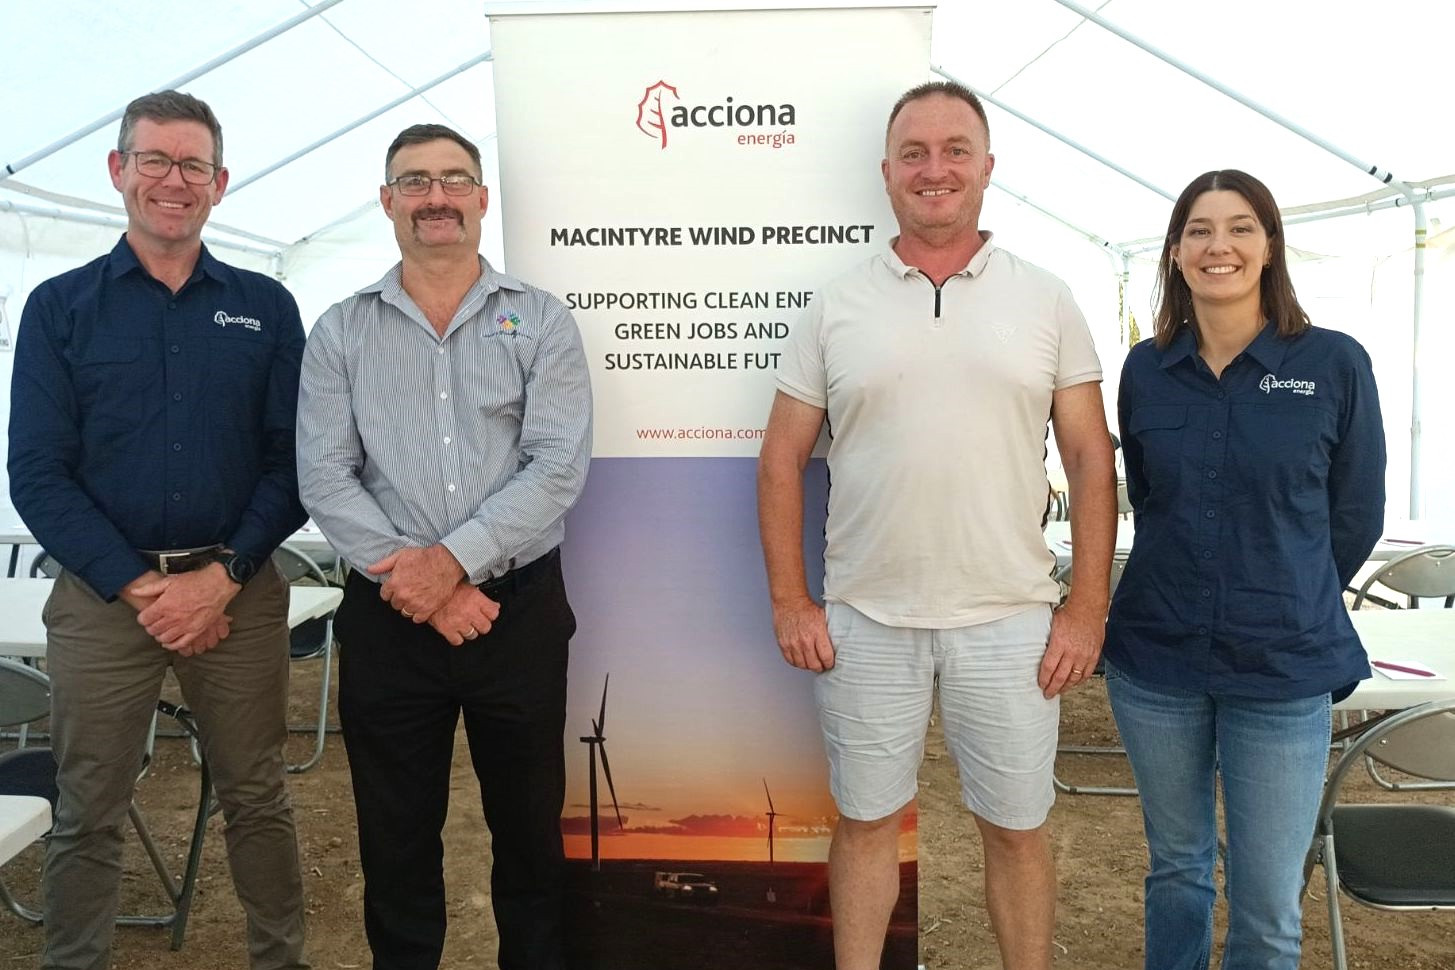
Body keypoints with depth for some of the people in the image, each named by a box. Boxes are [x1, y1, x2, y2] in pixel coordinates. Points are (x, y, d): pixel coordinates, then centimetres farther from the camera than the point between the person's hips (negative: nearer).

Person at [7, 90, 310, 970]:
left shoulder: (265, 307, 6)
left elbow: (294, 461, 1)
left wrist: (222, 577, -10)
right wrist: (139, 587, -11)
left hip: (240, 590, 1)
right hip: (102, 594, 0)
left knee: (258, 799, 10)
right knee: (88, 816, 10)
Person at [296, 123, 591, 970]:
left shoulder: (541, 321, 1)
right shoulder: (342, 333, 6)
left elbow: (558, 466, -9)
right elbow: (325, 477, -3)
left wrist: (452, 559, -17)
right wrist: (417, 584, -13)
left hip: (521, 607, -1)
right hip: (387, 617, 1)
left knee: (530, 827, 13)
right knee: (396, 835, 13)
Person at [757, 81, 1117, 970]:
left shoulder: (1048, 302, 2)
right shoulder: (837, 307, 2)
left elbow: (1092, 461, 2)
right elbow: (783, 460, 4)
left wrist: (1087, 610, -3)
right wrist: (790, 602, -1)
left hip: (1010, 621, 0)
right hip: (864, 621, 1)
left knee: (1018, 829, 13)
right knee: (867, 823, 14)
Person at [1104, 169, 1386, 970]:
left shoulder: (1334, 364, -5)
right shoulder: (1146, 370, 2)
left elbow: (1355, 518, 3)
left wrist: (1283, 603, 9)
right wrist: (1188, 592, 10)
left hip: (1282, 671, -2)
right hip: (1155, 662, 2)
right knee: (1176, 867, 18)